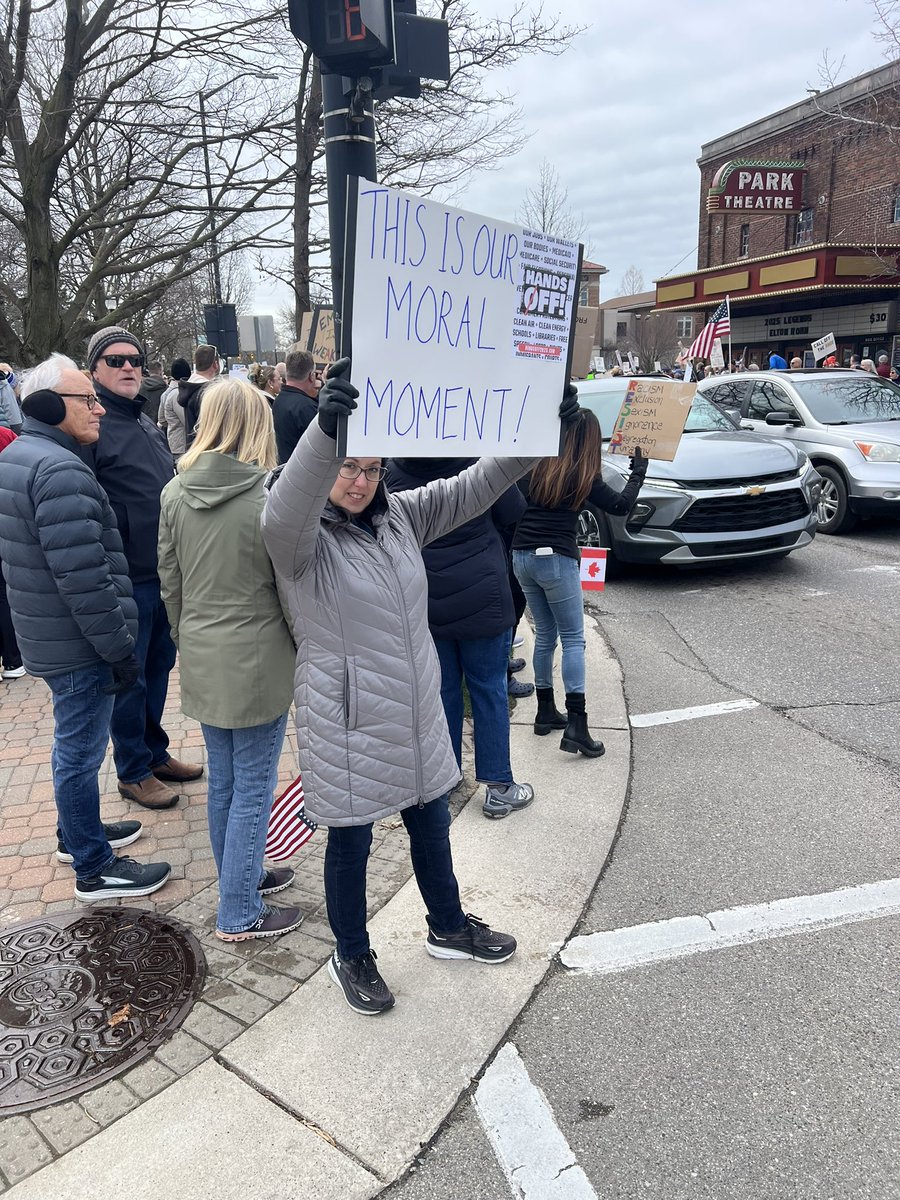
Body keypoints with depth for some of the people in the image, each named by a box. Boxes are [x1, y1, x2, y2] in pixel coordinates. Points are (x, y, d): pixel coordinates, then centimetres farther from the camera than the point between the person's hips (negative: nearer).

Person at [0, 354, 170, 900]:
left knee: (75, 744, 24)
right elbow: (82, 576, -27)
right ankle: (94, 868, 18)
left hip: (45, 632, 10)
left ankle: (78, 832, 42)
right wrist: (119, 647, -19)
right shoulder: (61, 469, -23)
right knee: (81, 751, 3)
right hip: (78, 643, -10)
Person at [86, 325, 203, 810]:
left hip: (165, 573, 8)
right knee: (128, 675, 5)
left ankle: (155, 752, 34)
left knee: (159, 665, 18)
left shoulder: (145, 422, 15)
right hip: (127, 579, -8)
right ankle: (132, 771, 21)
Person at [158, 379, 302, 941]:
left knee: (222, 781, 19)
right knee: (254, 789, 7)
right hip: (259, 662, -6)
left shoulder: (176, 492, 0)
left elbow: (170, 583, 8)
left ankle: (244, 874, 39)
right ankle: (240, 913, 19)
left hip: (202, 659, 6)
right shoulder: (271, 494, -17)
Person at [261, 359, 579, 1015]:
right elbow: (283, 514, -41)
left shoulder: (400, 515, 1)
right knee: (351, 843, 13)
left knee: (432, 825, 23)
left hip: (417, 713, 6)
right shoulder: (303, 537, -17)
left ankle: (449, 927, 48)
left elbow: (471, 488, -1)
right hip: (347, 722, -6)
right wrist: (324, 430, -58)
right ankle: (352, 957, 38)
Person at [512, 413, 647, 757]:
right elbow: (622, 505, 2)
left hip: (521, 556, 5)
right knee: (573, 639, 1)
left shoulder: (535, 466, 5)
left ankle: (545, 712, 23)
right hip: (556, 559, -5)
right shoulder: (583, 477, -6)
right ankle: (575, 725, -8)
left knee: (545, 635, 17)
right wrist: (639, 470, 15)